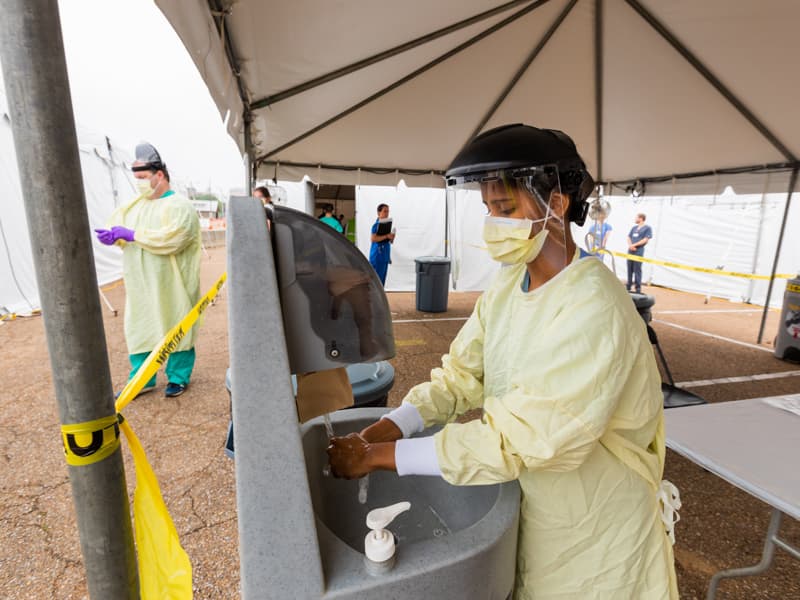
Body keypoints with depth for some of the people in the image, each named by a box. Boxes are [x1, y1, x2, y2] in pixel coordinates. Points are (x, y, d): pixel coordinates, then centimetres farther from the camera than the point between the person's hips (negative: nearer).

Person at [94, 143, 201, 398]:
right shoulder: (135, 204, 15)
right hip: (140, 285, 7)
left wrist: (131, 234, -20)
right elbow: (117, 221, 7)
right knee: (139, 329, 11)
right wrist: (113, 234, -17)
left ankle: (178, 377, 19)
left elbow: (171, 238, -23)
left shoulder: (179, 206, -9)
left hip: (171, 286, -7)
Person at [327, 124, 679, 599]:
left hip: (594, 537, -5)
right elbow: (458, 377, -6)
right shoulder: (509, 282, -6)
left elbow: (514, 440, -32)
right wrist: (374, 434, -19)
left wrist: (377, 456, -29)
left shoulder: (594, 311, -30)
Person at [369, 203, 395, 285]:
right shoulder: (377, 225, -10)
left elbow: (390, 241, 21)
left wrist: (391, 237, -1)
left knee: (382, 278, 11)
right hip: (378, 255, -9)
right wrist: (386, 236, -21)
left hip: (385, 255, 9)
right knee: (376, 278, -8)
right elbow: (373, 238, -23)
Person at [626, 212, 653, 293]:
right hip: (630, 251, 6)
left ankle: (638, 288, -3)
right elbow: (629, 237, 15)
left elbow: (645, 240, -8)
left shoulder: (647, 228, 0)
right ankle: (628, 286, 17)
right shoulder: (634, 227, 18)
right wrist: (630, 245, -5)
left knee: (637, 270, -7)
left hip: (639, 251, -6)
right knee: (629, 269, 9)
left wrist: (634, 245, -12)